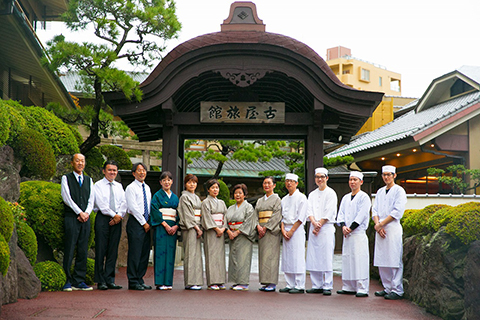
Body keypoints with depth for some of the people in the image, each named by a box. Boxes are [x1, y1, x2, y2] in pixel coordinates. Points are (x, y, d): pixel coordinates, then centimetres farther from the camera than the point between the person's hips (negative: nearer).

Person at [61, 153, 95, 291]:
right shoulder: (66, 178, 6)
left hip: (85, 218, 4)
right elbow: (67, 198, -4)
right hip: (71, 217, -4)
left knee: (83, 251, 2)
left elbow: (91, 200, 12)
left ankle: (79, 281, 5)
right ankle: (67, 281, -3)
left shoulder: (89, 180, 18)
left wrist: (86, 213, -5)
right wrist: (79, 212, -10)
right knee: (69, 250, -7)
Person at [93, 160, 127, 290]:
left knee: (113, 251, 4)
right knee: (101, 250, -5)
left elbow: (124, 203, 9)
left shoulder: (119, 186, 17)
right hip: (103, 218, -4)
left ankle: (110, 280, 7)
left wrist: (119, 215, -7)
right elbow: (101, 204, -8)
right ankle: (101, 281, -1)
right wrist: (114, 215, -11)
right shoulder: (98, 185, 2)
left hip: (117, 220, 4)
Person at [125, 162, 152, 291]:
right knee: (135, 252, -7)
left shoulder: (147, 188, 17)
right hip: (136, 222, -7)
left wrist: (149, 222, 8)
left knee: (145, 252, 7)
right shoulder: (131, 188, -5)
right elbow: (133, 207, -12)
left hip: (146, 224, 7)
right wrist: (144, 223, -11)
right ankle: (133, 281, -2)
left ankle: (140, 279, 14)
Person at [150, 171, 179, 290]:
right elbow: (155, 212, -8)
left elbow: (179, 214, 13)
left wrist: (176, 226, -4)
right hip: (160, 227, -5)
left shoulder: (175, 197, 17)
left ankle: (168, 282, 5)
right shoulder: (157, 195, 2)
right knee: (161, 252, -8)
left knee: (170, 253, 2)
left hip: (173, 228, 5)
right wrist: (165, 225, -15)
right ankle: (160, 282, -8)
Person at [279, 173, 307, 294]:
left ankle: (299, 286, -5)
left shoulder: (301, 197, -3)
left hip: (297, 230, -7)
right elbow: (282, 216, 16)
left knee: (297, 259, -8)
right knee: (286, 259, 5)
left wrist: (291, 231, -12)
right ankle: (290, 285, 11)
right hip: (286, 231, 7)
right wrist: (283, 229, -1)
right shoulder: (284, 199, 17)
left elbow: (301, 217, -9)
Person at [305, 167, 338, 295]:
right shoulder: (312, 194, 17)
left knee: (327, 258, -8)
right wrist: (314, 223, -10)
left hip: (326, 228, -5)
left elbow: (328, 213, -7)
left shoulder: (330, 193, 0)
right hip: (314, 228, 5)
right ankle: (317, 286, 11)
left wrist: (319, 225, -10)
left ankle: (327, 286, -5)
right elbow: (309, 211, 7)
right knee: (313, 258, 4)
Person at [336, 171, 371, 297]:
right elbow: (340, 214, 12)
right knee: (347, 259, 7)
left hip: (359, 233, -7)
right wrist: (343, 226, -6)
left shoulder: (364, 197, -3)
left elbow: (361, 215, -10)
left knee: (359, 260, -9)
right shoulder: (345, 198, 17)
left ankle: (362, 289, -6)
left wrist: (350, 229, -11)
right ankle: (349, 287, 15)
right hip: (347, 234, 7)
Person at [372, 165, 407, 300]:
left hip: (393, 229, -6)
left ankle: (397, 290, -4)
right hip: (380, 229, 6)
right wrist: (377, 224, -5)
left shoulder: (399, 191, -1)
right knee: (381, 261, 7)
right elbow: (375, 210, 13)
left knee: (395, 261, -7)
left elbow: (397, 212, -10)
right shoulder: (380, 192, 18)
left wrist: (381, 224, -11)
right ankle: (387, 288, 16)